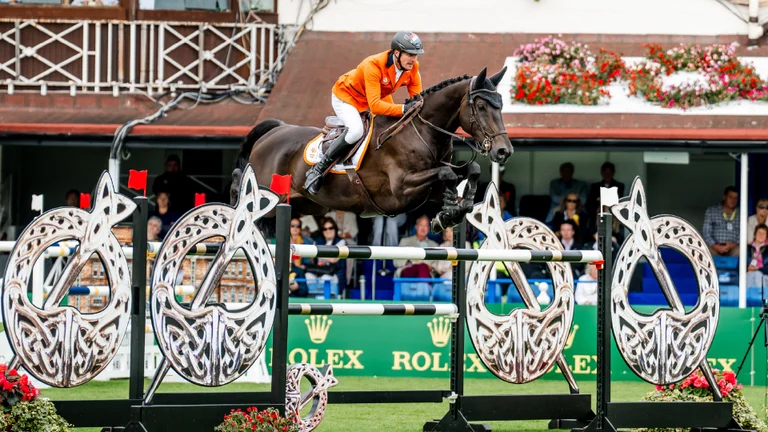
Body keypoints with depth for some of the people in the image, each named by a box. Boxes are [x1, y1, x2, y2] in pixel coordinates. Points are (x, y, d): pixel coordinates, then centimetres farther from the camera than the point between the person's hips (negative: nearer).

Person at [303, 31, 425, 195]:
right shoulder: (374, 65, -39)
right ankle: (318, 170, -20)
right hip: (345, 97, -8)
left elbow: (417, 99, -15)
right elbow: (375, 106, -46)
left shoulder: (412, 68, -19)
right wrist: (403, 109, -55)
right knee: (356, 130, -31)